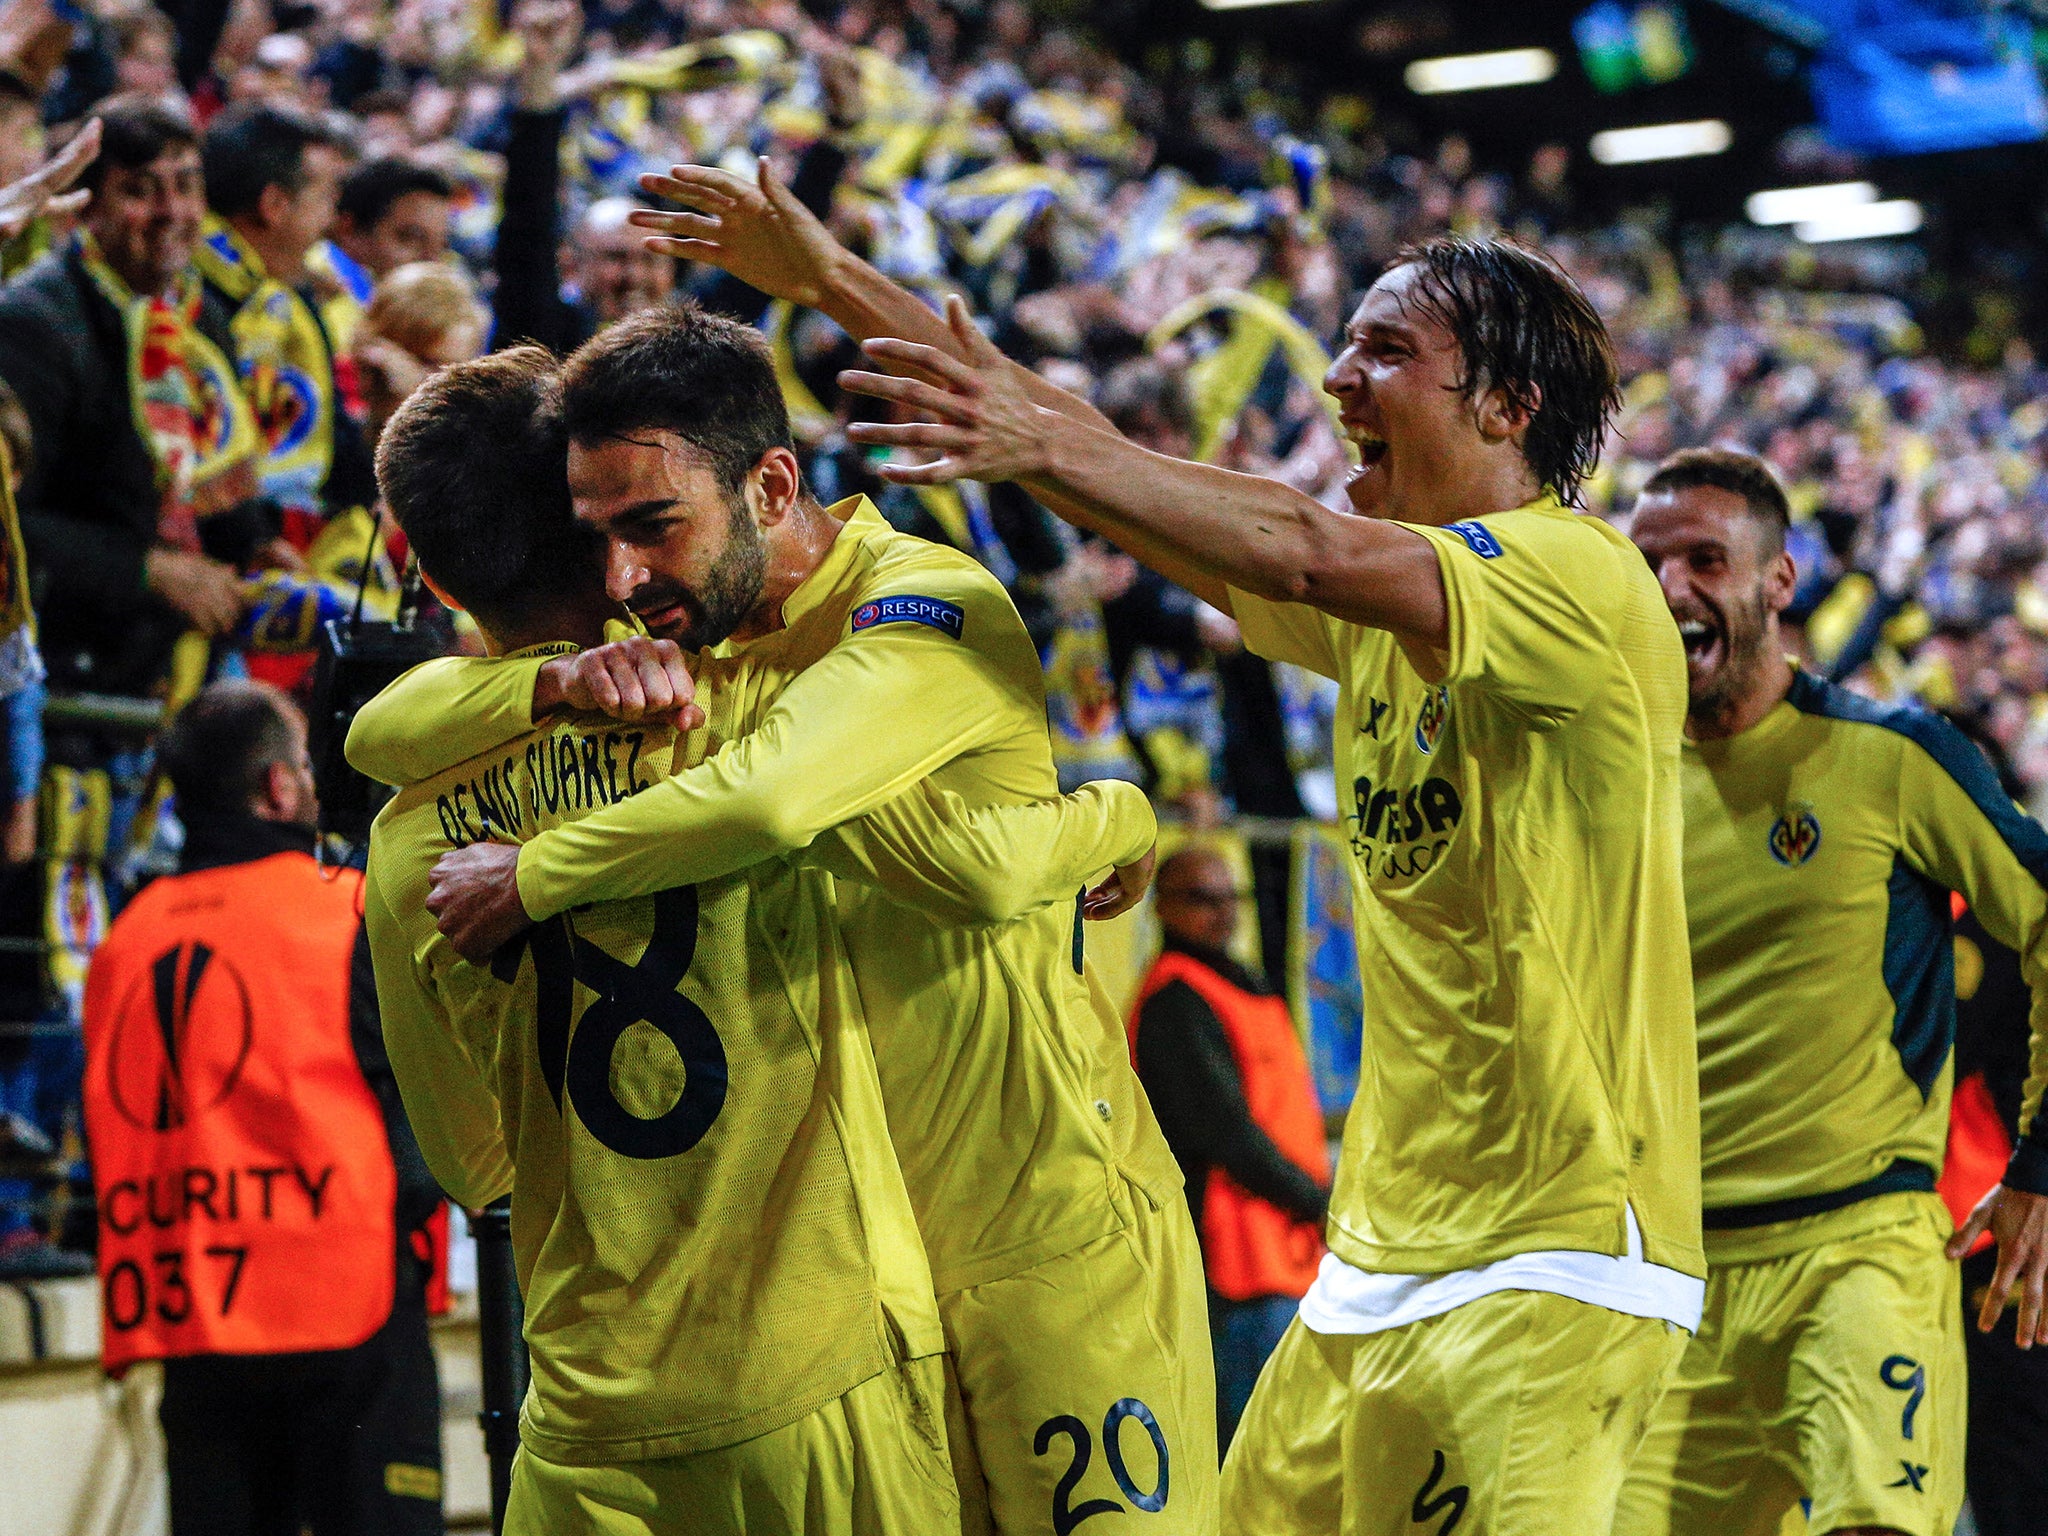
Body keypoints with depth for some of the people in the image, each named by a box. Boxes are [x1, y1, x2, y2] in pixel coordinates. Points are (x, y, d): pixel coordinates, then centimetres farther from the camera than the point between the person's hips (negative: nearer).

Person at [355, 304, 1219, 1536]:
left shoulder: (932, 606, -15)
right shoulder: (695, 640, 7)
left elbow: (770, 797, -35)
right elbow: (383, 732, 3)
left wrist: (529, 878, -20)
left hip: (1054, 1228, -6)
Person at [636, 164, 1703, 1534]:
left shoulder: (1580, 574, -11)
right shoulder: (1388, 594, 14)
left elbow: (1313, 556, -29)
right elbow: (1119, 472, 15)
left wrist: (1042, 446, -29)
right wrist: (836, 281, 13)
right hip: (1384, 1258, 8)